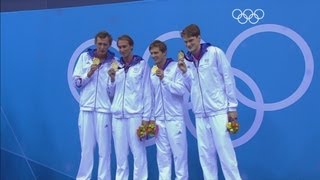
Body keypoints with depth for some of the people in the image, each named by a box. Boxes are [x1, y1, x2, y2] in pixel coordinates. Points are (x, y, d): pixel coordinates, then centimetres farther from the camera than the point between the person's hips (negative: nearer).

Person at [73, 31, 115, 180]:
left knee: (104, 148, 1)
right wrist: (89, 74, -10)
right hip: (86, 108, 1)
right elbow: (76, 82, 6)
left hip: (104, 109, -1)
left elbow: (113, 91, 1)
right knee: (86, 146, 7)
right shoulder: (85, 57, 7)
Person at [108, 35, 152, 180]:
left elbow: (147, 91, 0)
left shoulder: (142, 64, 3)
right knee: (120, 154, 6)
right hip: (117, 115, 4)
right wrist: (112, 79, -2)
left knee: (138, 153, -2)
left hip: (135, 114, -3)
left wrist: (146, 117, -5)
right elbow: (111, 93, 16)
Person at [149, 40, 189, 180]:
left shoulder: (176, 67, -4)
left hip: (175, 118, -4)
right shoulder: (152, 71, 9)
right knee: (162, 153, 7)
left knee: (179, 151, 0)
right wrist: (151, 117, 9)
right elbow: (151, 96, 12)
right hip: (159, 119, 4)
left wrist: (164, 78, -21)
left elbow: (181, 90, -13)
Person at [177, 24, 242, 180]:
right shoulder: (186, 60, 9)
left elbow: (228, 78, -3)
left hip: (219, 110, -4)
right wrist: (184, 72, -6)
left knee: (224, 150, -4)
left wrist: (232, 107, -6)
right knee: (205, 153, 5)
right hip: (200, 114, 4)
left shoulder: (214, 52, -3)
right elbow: (190, 88, 11)